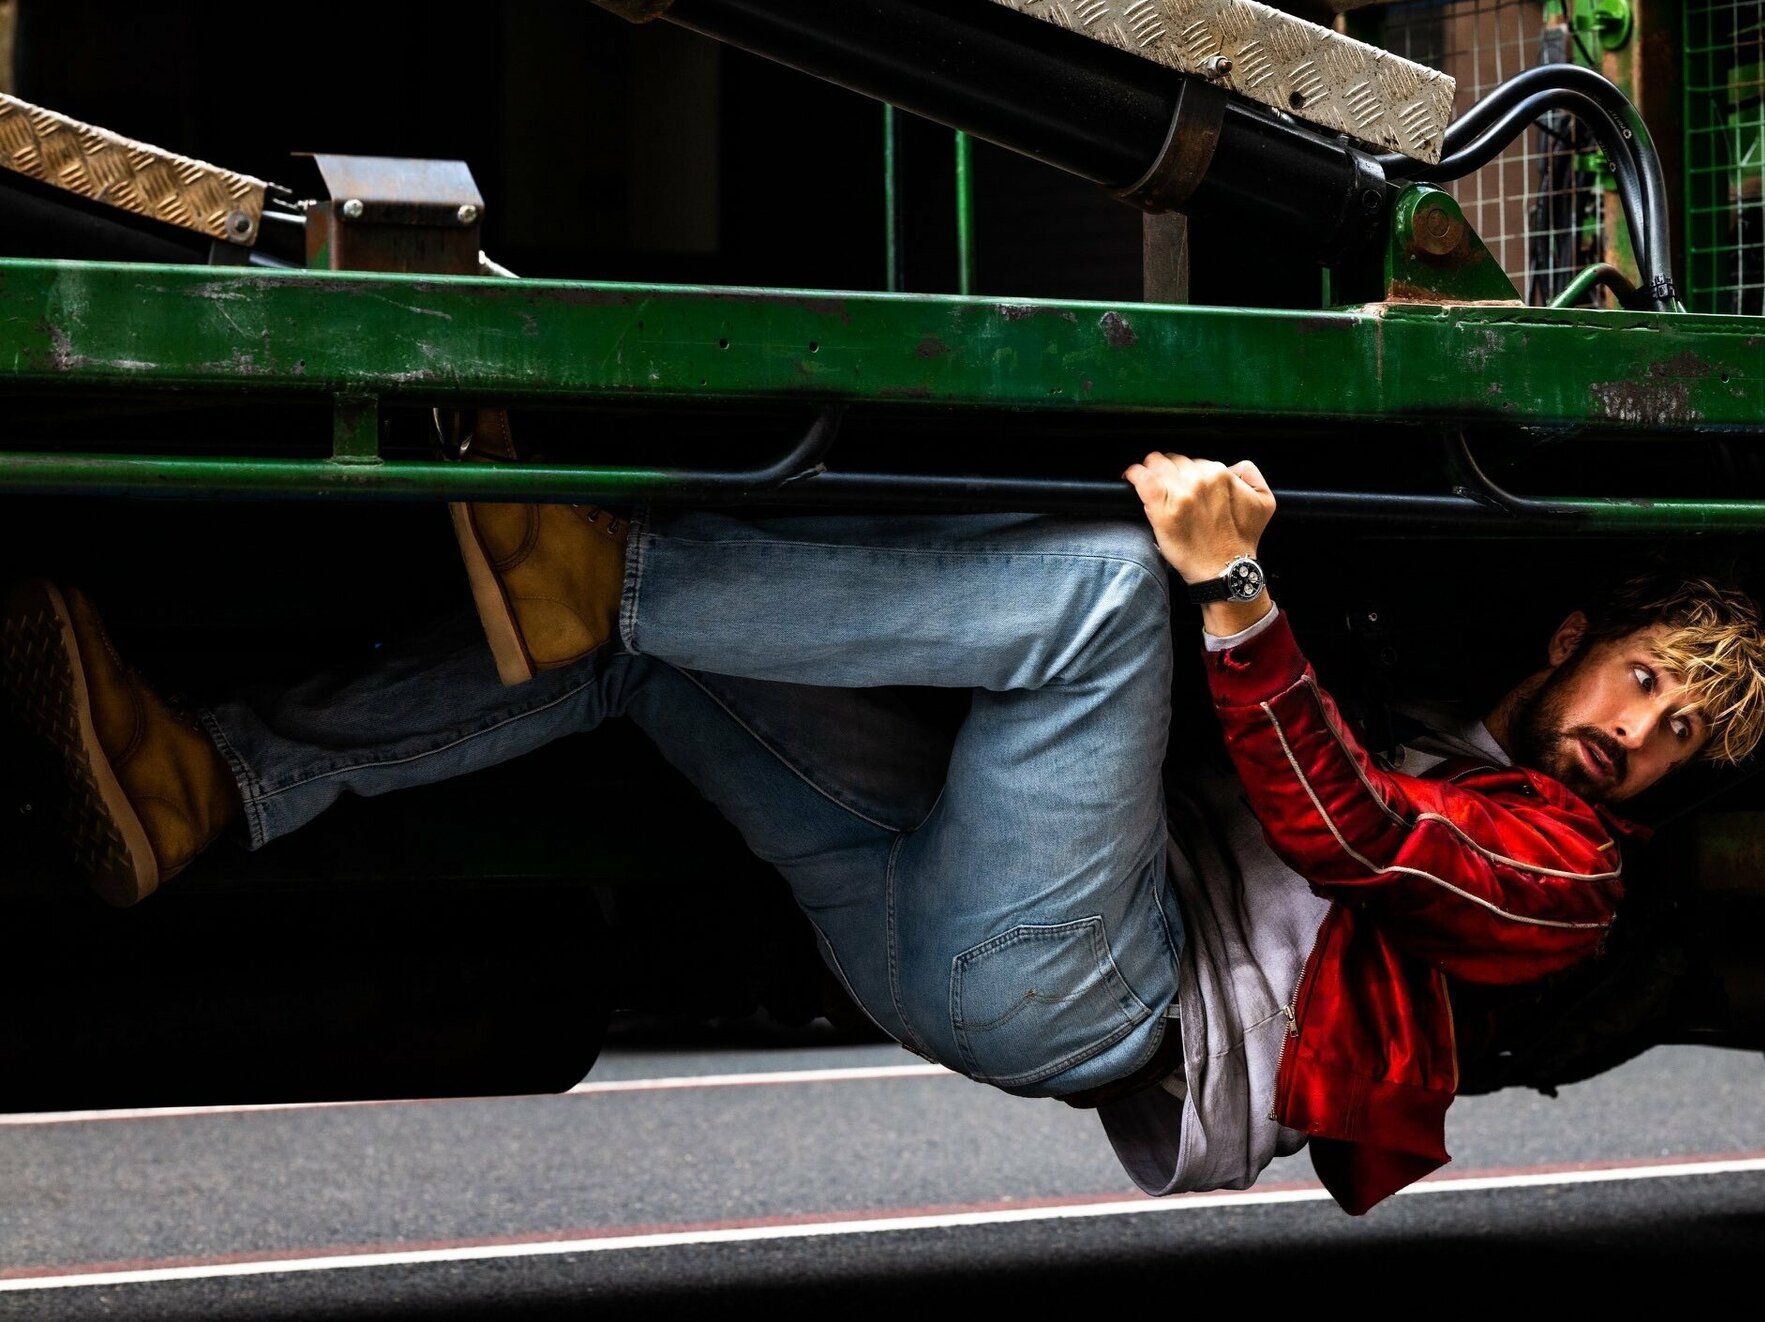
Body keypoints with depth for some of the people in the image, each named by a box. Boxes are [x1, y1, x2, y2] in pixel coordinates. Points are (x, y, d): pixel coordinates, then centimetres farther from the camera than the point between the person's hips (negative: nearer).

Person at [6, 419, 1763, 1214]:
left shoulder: (1560, 862, 10)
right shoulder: (1422, 723, 36)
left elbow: (1336, 828, -10)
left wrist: (1231, 592, -24)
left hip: (1078, 1004, -8)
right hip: (925, 923, 8)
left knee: (1103, 574, -27)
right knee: (638, 626, 2)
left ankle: (588, 571, -31)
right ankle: (214, 786, -10)